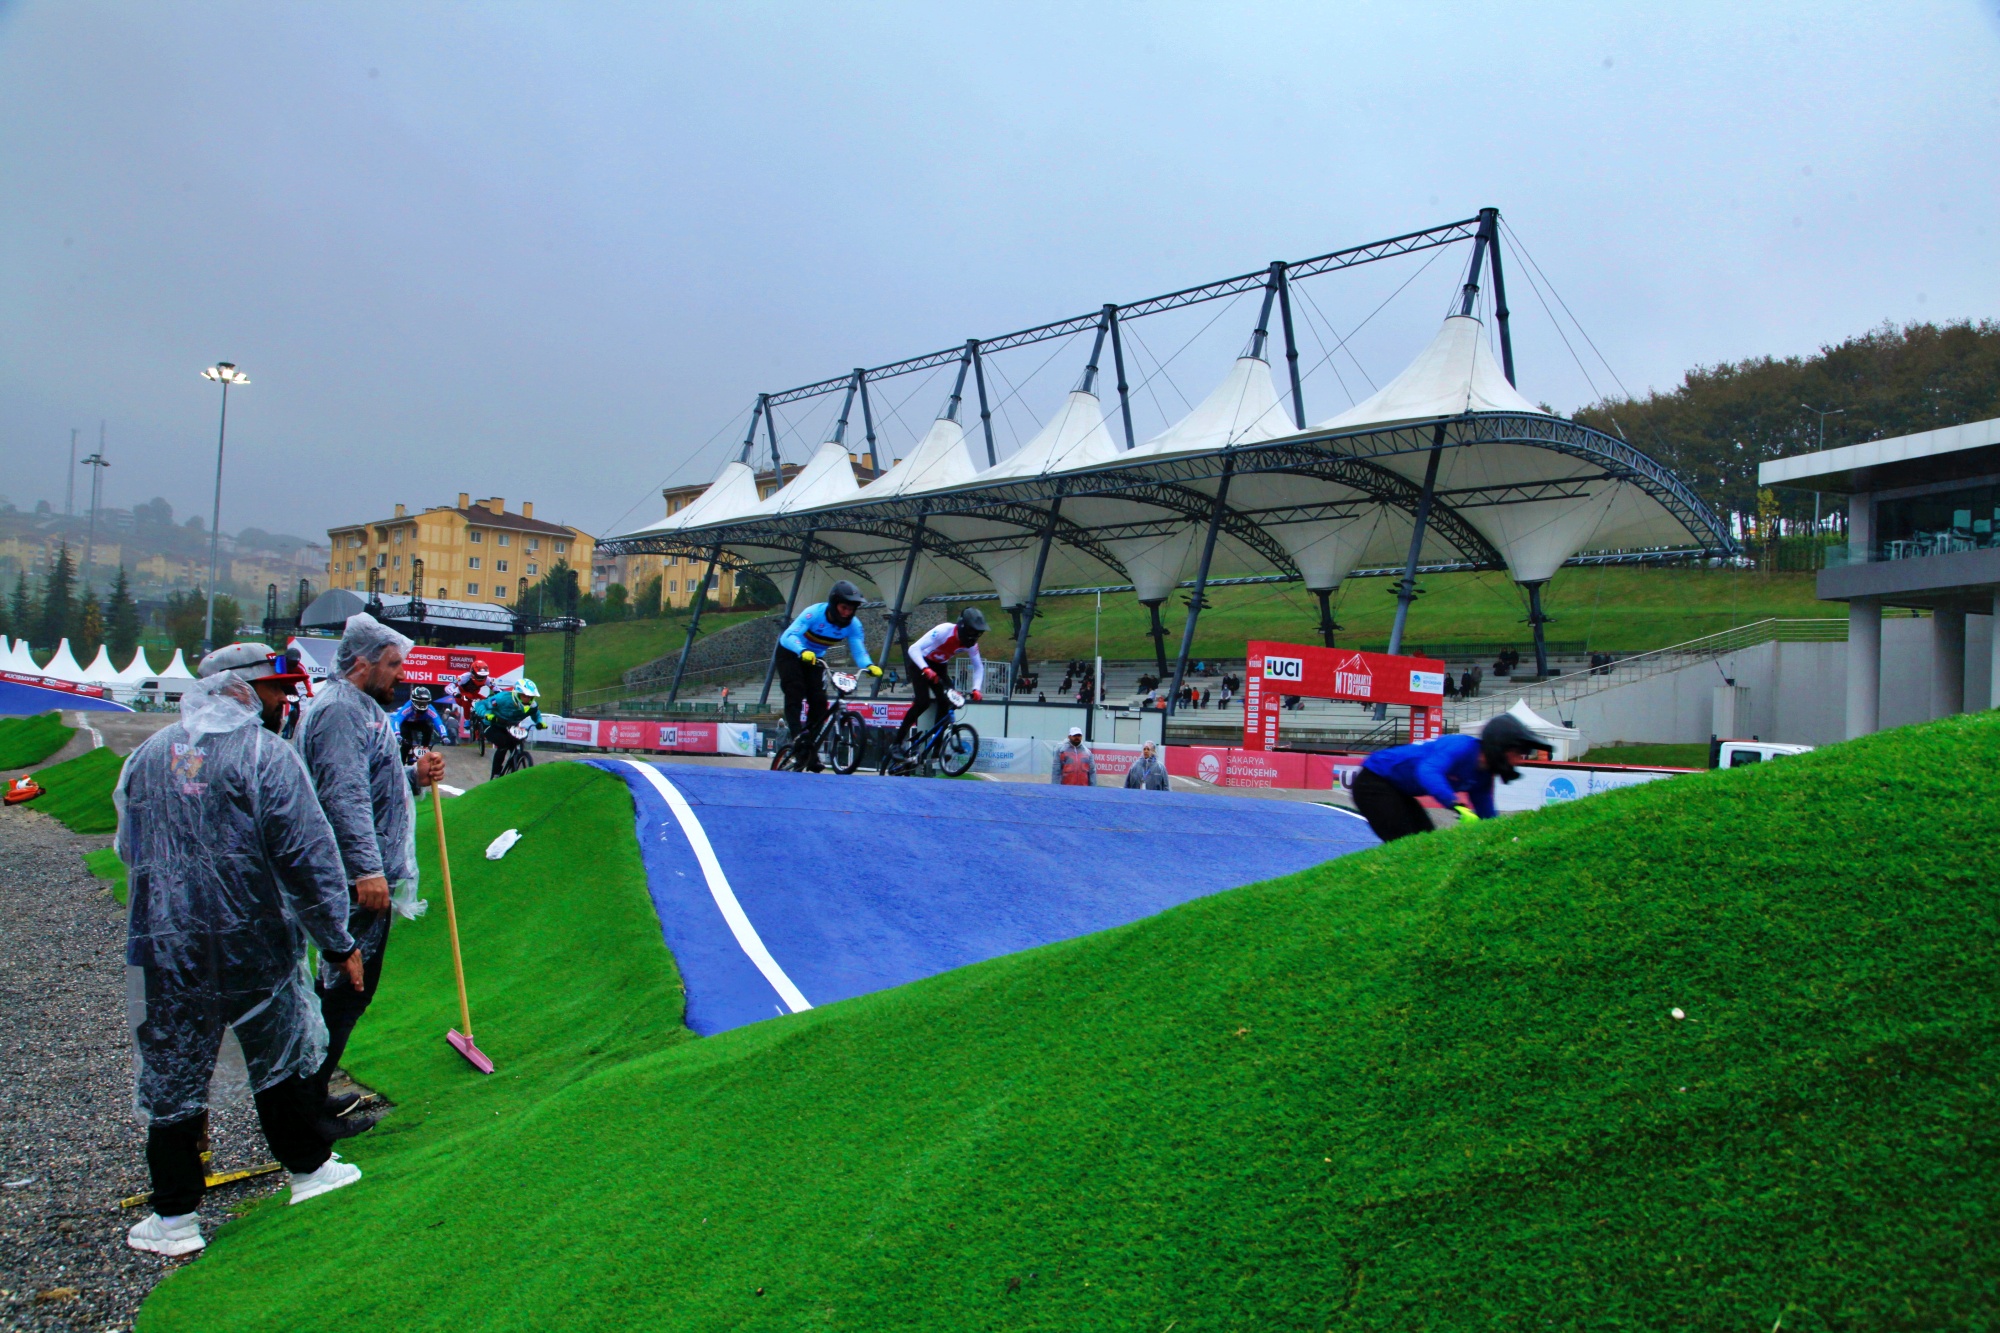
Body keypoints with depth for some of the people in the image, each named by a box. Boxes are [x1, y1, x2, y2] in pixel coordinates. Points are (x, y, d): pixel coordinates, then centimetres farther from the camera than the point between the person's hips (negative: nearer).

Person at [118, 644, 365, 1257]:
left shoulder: (148, 753, 7)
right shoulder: (266, 753, -12)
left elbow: (130, 850, 18)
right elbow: (308, 857, -15)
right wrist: (338, 942, -8)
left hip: (165, 950, 4)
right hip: (256, 946, -4)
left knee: (171, 1079, 12)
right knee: (281, 1058, 15)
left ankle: (174, 1218, 20)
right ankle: (309, 1168, 30)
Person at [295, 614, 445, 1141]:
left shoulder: (360, 708, 20)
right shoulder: (340, 709, -15)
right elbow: (344, 795, -24)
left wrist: (414, 776, 7)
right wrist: (367, 869, -28)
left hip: (366, 878, 11)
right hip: (357, 881, -11)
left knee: (342, 986, 17)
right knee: (347, 987, -3)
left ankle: (311, 1095, 28)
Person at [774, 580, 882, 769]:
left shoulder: (853, 625, -20)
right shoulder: (814, 613, -33)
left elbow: (859, 651, -25)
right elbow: (790, 636, -41)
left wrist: (869, 666, -47)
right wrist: (803, 652, -62)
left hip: (816, 658, 4)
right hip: (790, 653, -4)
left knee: (819, 701, -6)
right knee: (795, 693, -25)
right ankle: (797, 736, -24)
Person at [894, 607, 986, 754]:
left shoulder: (971, 643, -16)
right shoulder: (944, 630, -33)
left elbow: (978, 667, -3)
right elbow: (914, 649, -38)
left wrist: (976, 689, -19)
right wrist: (926, 669, -52)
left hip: (939, 667, 5)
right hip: (921, 664, -5)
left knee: (945, 703, -12)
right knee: (923, 701, -23)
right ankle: (897, 742, -13)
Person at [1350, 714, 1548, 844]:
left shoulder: (1482, 775, 3)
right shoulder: (1463, 746, -26)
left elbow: (1487, 817, 10)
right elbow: (1428, 771, -44)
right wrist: (1458, 806, -54)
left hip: (1398, 791, 10)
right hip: (1374, 783, -10)